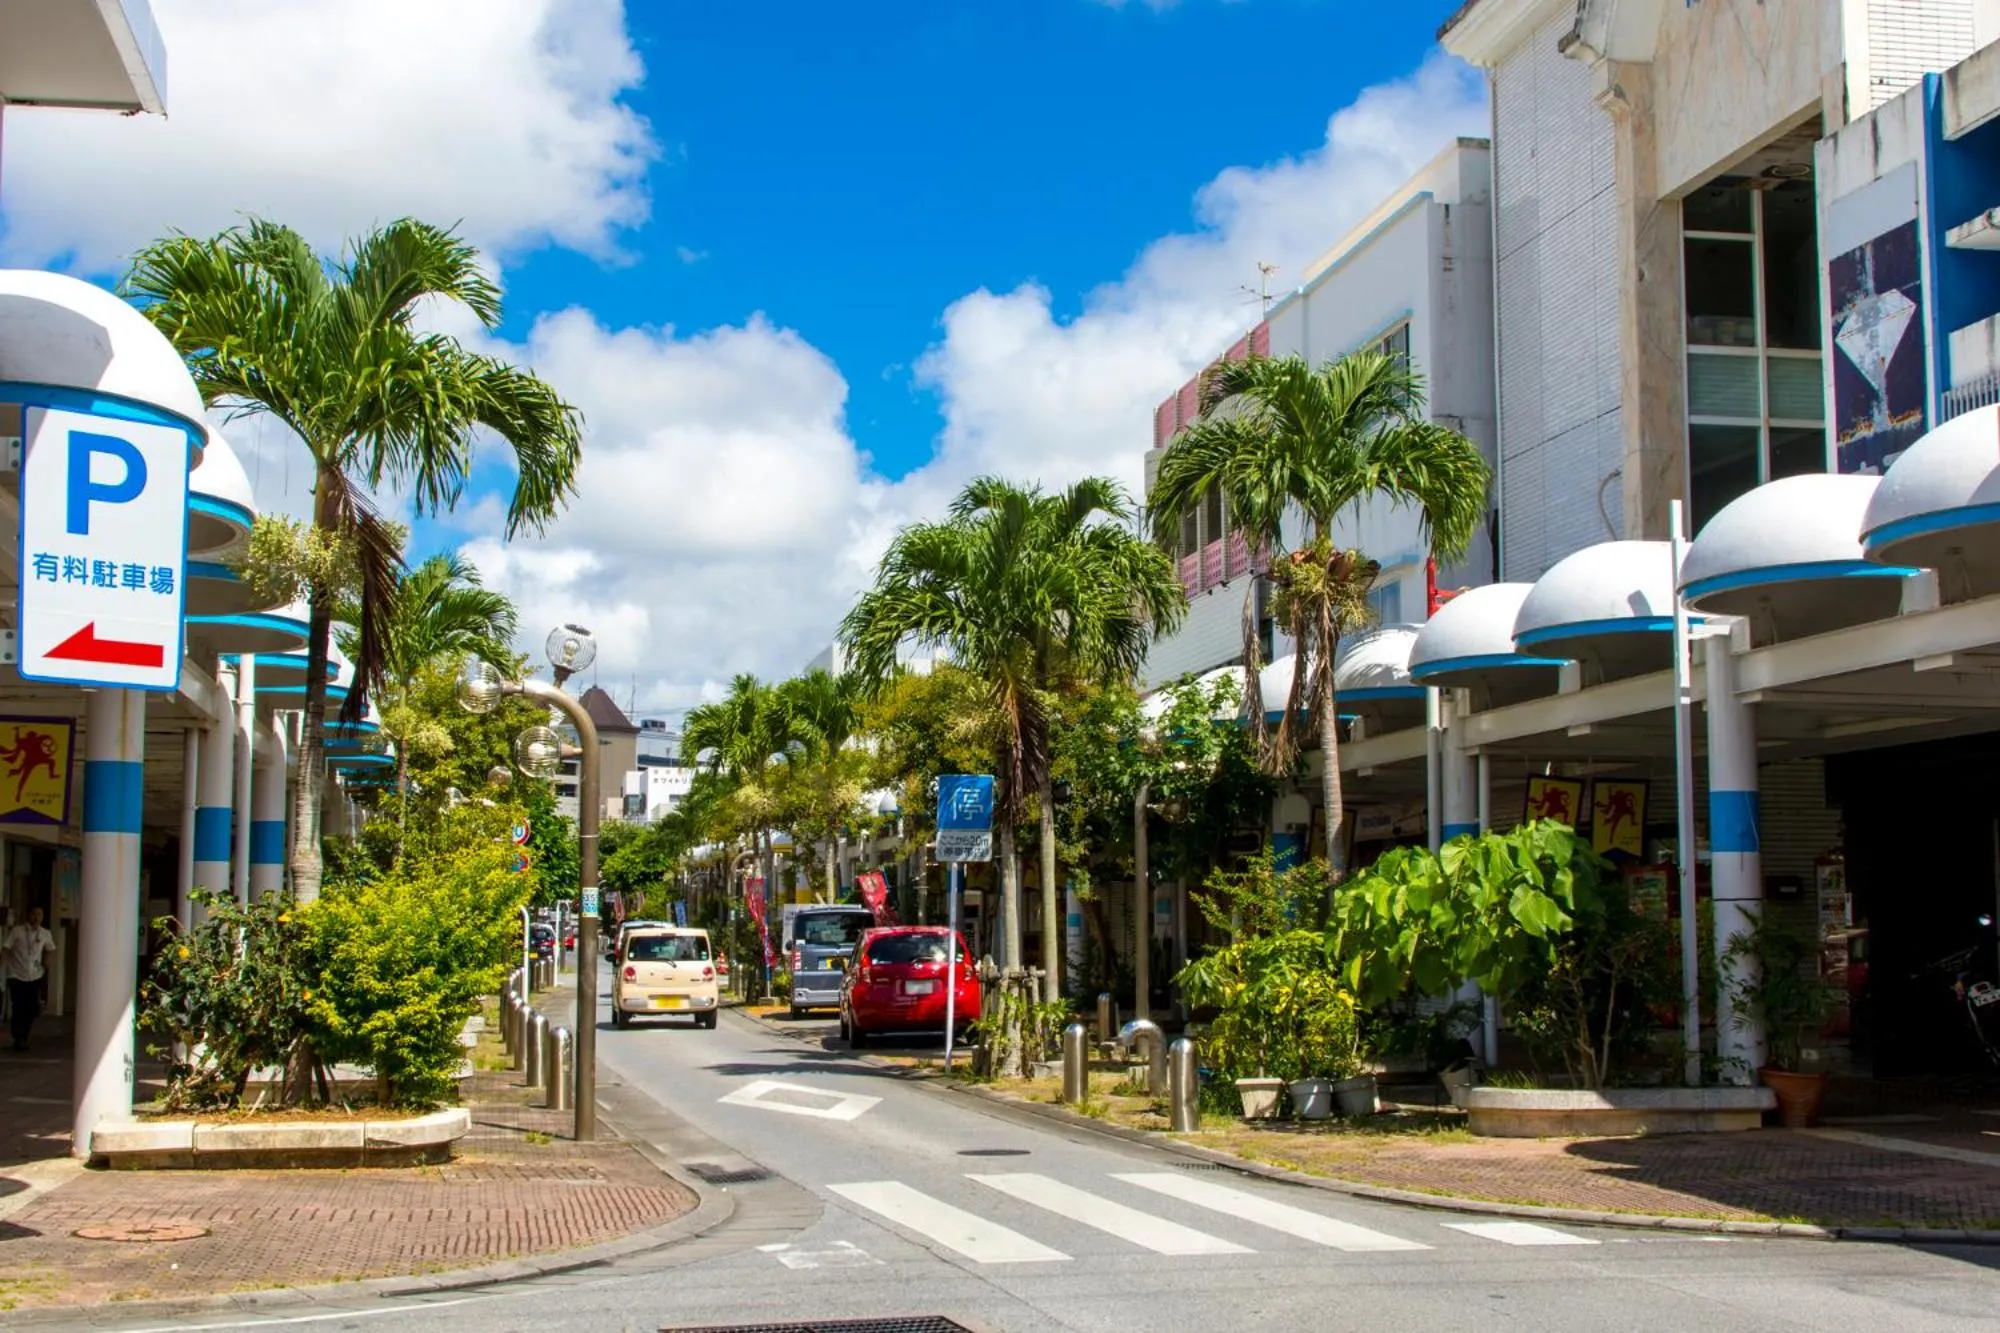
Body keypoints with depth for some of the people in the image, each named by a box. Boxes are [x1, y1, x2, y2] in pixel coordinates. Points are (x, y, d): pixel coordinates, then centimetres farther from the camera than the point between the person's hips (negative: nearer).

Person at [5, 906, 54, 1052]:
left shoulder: (45, 934, 4)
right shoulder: (17, 931, -7)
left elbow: (51, 950, 22)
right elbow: (6, 950, -10)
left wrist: (46, 962, 5)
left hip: (35, 978, 3)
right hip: (17, 977, -3)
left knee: (31, 1010, 6)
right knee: (18, 1010, -4)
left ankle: (23, 1039, 21)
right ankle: (19, 1040, 4)